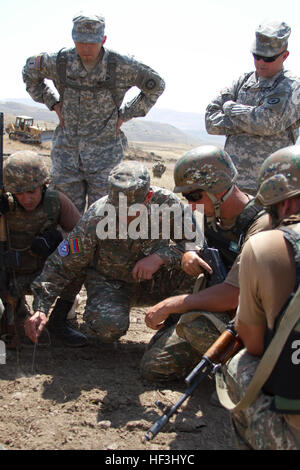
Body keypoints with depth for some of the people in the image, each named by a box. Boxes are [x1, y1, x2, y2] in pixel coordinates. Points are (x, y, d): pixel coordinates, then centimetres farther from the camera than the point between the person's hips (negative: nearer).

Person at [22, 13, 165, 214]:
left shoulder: (121, 66, -12)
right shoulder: (60, 62, -6)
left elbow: (156, 86, 3)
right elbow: (30, 72, 16)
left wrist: (125, 115, 0)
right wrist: (53, 103, 6)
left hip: (104, 154, -2)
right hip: (67, 152, 2)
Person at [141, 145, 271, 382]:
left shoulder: (261, 225, -26)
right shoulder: (214, 214, 1)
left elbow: (232, 296, -32)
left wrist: (168, 306, -25)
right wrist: (190, 255, -6)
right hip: (212, 307, 8)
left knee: (194, 322, -38)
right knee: (154, 367, 1)